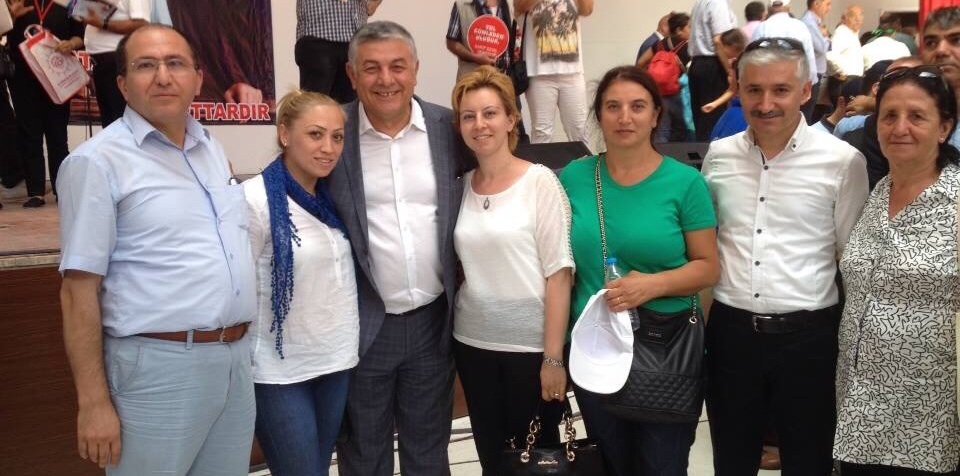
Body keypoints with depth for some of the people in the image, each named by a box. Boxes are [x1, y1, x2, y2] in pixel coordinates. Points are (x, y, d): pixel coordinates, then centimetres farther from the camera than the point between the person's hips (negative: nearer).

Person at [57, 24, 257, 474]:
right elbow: (79, 290, -10)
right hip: (159, 367, -6)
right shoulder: (98, 161, -8)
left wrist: (239, 346, 15)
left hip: (236, 358, 6)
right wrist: (94, 403, -13)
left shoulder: (213, 150, 11)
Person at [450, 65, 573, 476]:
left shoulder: (540, 182, -9)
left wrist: (553, 356, -15)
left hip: (532, 344, -4)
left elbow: (559, 273, -12)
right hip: (472, 343, 4)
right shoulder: (460, 187, 5)